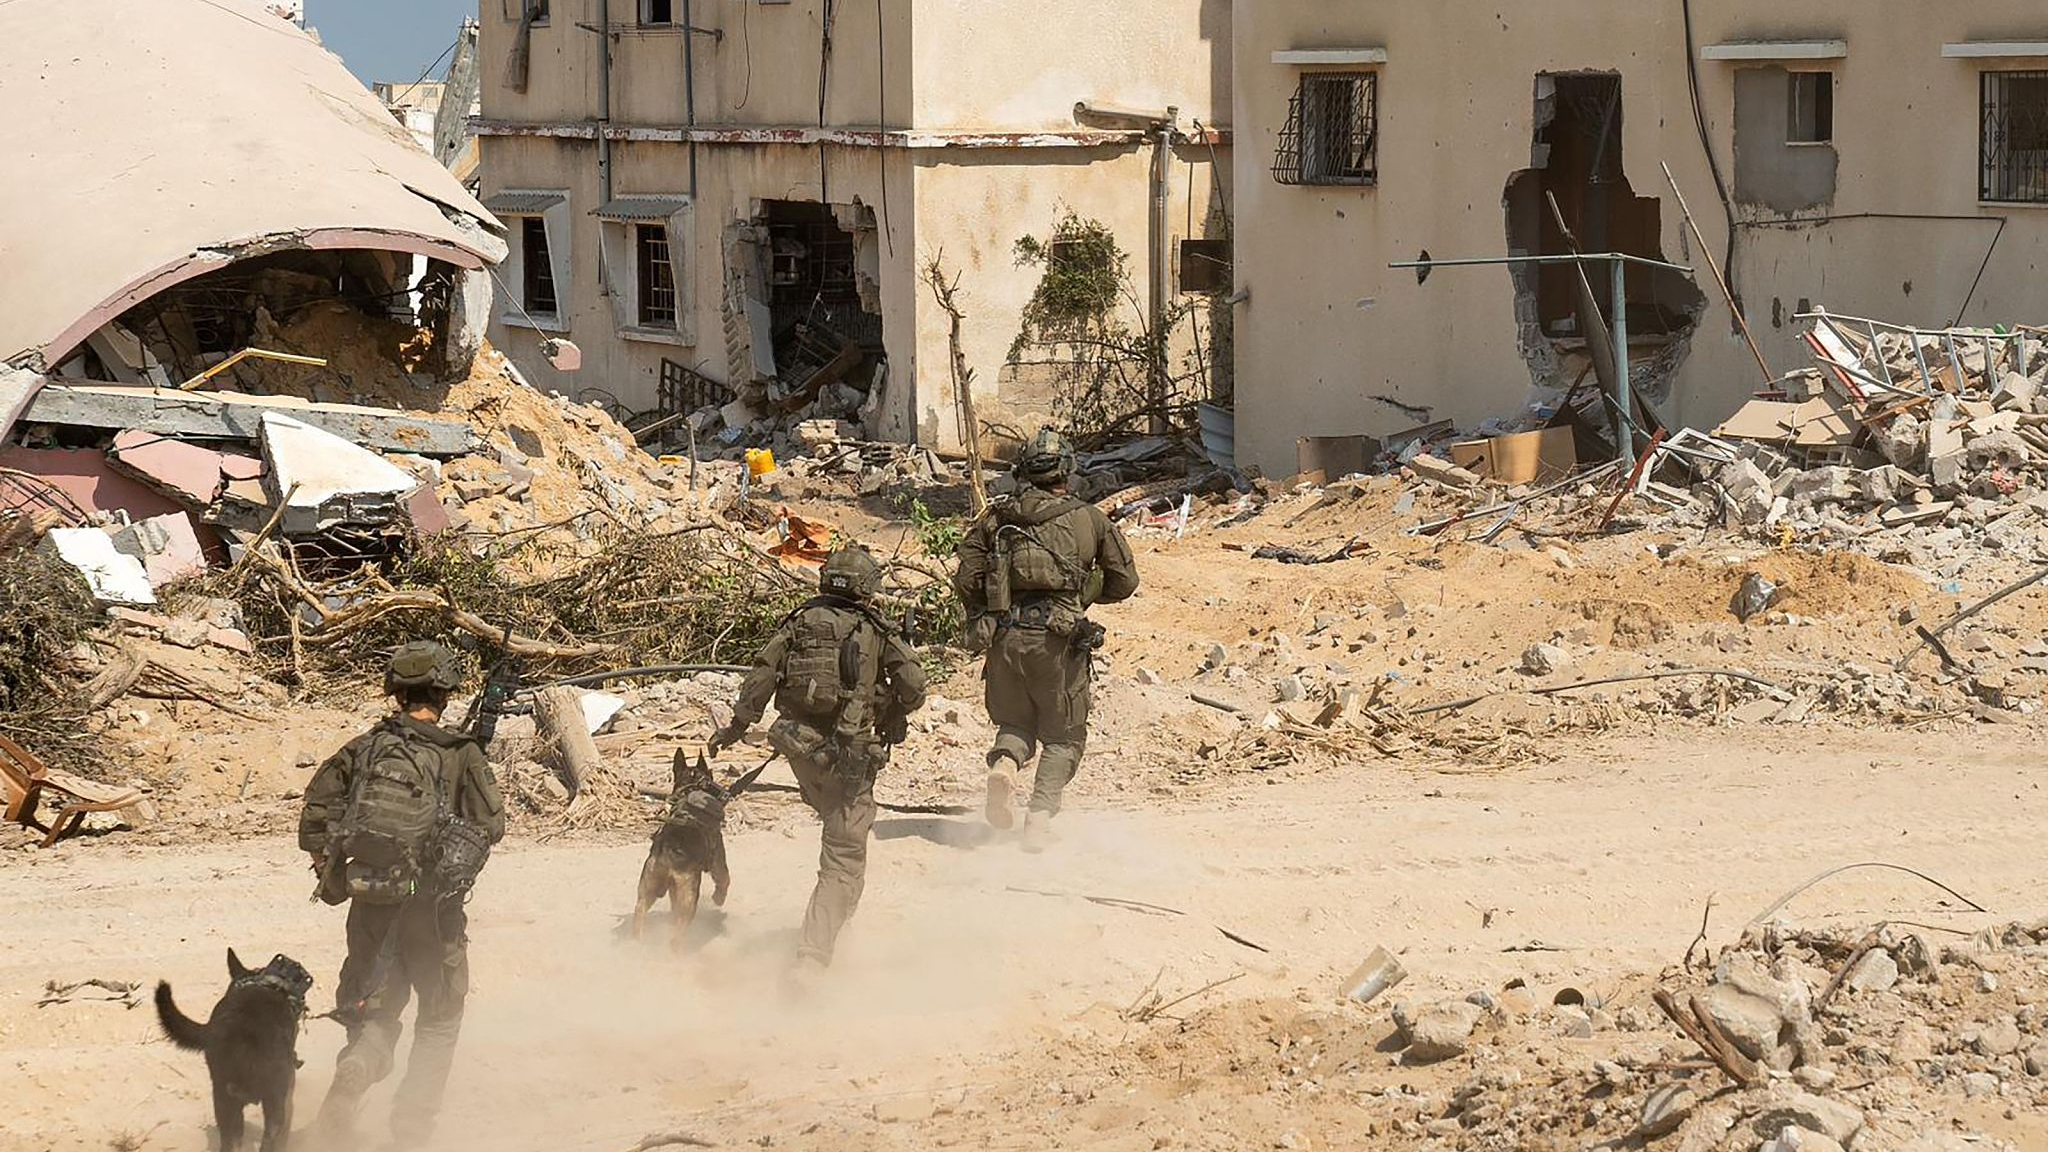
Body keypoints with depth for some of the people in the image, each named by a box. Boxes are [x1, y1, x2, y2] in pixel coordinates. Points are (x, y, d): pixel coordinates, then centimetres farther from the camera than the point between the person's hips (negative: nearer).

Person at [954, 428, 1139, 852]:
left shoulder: (996, 518, 8)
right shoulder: (1090, 520, 5)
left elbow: (966, 579, 3)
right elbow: (1124, 581, 9)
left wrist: (981, 620, 19)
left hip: (1004, 637, 2)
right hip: (1058, 640, -2)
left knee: (1016, 722, 21)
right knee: (1063, 736, 12)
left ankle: (1004, 765, -12)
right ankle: (1041, 814, -5)